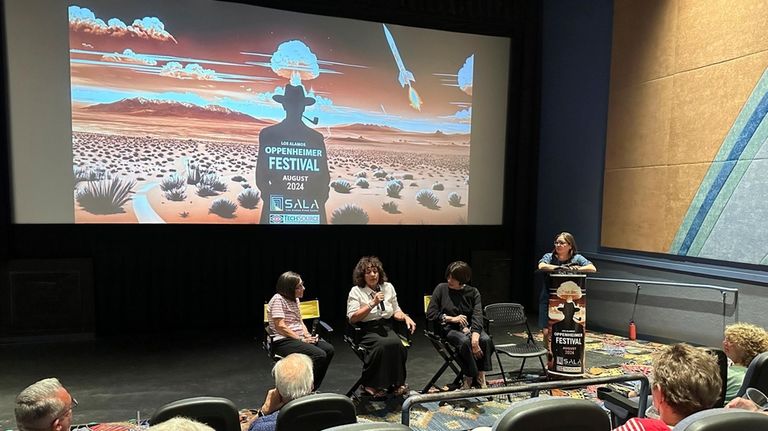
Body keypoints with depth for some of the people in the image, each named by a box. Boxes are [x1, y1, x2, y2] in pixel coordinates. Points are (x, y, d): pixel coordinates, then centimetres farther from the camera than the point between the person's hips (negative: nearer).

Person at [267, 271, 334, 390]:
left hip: (298, 338, 9)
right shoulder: (278, 299, -12)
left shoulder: (295, 299, 16)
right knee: (319, 355, -26)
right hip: (283, 341, -9)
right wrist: (301, 339, -17)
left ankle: (312, 389, -3)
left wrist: (307, 335, -1)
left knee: (329, 349, -11)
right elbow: (280, 327, -18)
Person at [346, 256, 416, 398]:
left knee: (397, 344, -30)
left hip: (386, 328, 4)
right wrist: (372, 304, -13)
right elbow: (352, 318, -8)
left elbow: (395, 311, 19)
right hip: (367, 331, -4)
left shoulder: (388, 287, 12)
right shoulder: (356, 291, -1)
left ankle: (397, 383, -14)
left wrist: (406, 317, -2)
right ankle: (371, 384, -17)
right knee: (384, 344, -34)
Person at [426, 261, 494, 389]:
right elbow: (430, 313, -2)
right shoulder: (441, 288, -2)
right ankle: (469, 378, -18)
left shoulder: (473, 292, 0)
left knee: (486, 340, -28)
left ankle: (480, 376, -14)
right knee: (465, 341, -34)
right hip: (450, 329, -2)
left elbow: (477, 316, -12)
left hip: (470, 327, 2)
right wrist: (451, 319, -13)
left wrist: (475, 338, -28)